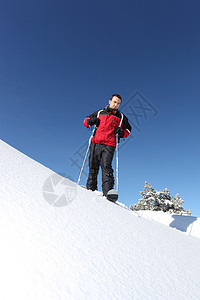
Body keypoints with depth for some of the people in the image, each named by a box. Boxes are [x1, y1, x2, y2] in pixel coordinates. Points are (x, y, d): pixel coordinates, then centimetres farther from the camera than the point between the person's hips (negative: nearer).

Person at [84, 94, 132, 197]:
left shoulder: (121, 117, 21)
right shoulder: (99, 113, 22)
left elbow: (128, 130, 24)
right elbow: (86, 120, 29)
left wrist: (121, 132, 2)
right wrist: (91, 121, 5)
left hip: (109, 146, -2)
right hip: (95, 143, 2)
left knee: (106, 167, -20)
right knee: (92, 168, -1)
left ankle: (107, 192, -27)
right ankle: (90, 191, 6)